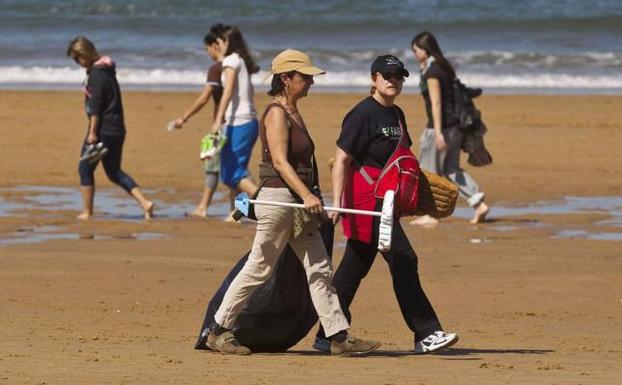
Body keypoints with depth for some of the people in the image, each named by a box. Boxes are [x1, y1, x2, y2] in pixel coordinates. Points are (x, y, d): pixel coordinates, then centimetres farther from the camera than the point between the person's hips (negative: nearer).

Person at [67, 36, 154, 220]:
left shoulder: (96, 73, -14)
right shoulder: (107, 70, 14)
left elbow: (95, 105, -18)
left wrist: (92, 132, -19)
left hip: (103, 129, -9)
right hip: (117, 129, 9)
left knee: (85, 168, 4)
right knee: (114, 172, 16)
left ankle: (87, 212, 9)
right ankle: (144, 202, 4)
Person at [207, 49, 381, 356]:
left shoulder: (292, 112, 15)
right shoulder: (276, 113, -14)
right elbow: (279, 161, -23)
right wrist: (306, 195, -31)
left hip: (298, 203, 9)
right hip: (279, 200, -9)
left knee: (320, 270, 4)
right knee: (258, 270, -1)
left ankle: (339, 337, 3)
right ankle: (218, 331, 9)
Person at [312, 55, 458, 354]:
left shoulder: (396, 115, 15)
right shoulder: (363, 114, -11)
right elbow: (342, 160, -14)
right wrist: (337, 202, -21)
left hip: (385, 196, 9)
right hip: (367, 194, -9)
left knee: (356, 266, 11)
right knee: (402, 260, -11)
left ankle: (329, 335, 16)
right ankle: (426, 333, -10)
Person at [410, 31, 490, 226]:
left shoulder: (431, 72, -15)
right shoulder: (444, 67, 13)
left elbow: (436, 103, -20)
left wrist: (438, 132, -23)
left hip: (441, 125, -9)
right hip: (455, 125, 9)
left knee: (428, 170, 2)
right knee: (450, 168, 14)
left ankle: (430, 215, 7)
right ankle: (480, 204, 5)